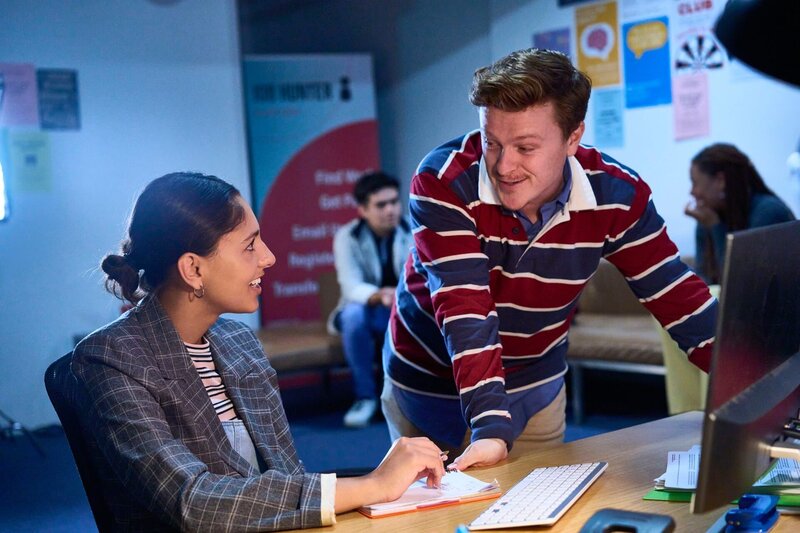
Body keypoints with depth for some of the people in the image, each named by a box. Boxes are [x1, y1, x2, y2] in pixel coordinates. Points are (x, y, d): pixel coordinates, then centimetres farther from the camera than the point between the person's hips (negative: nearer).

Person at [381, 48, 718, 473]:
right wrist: (491, 428, -43)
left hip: (535, 389, 2)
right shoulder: (443, 184, -28)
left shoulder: (617, 196, -18)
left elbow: (677, 295, -13)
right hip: (433, 386, -2)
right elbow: (465, 311, -35)